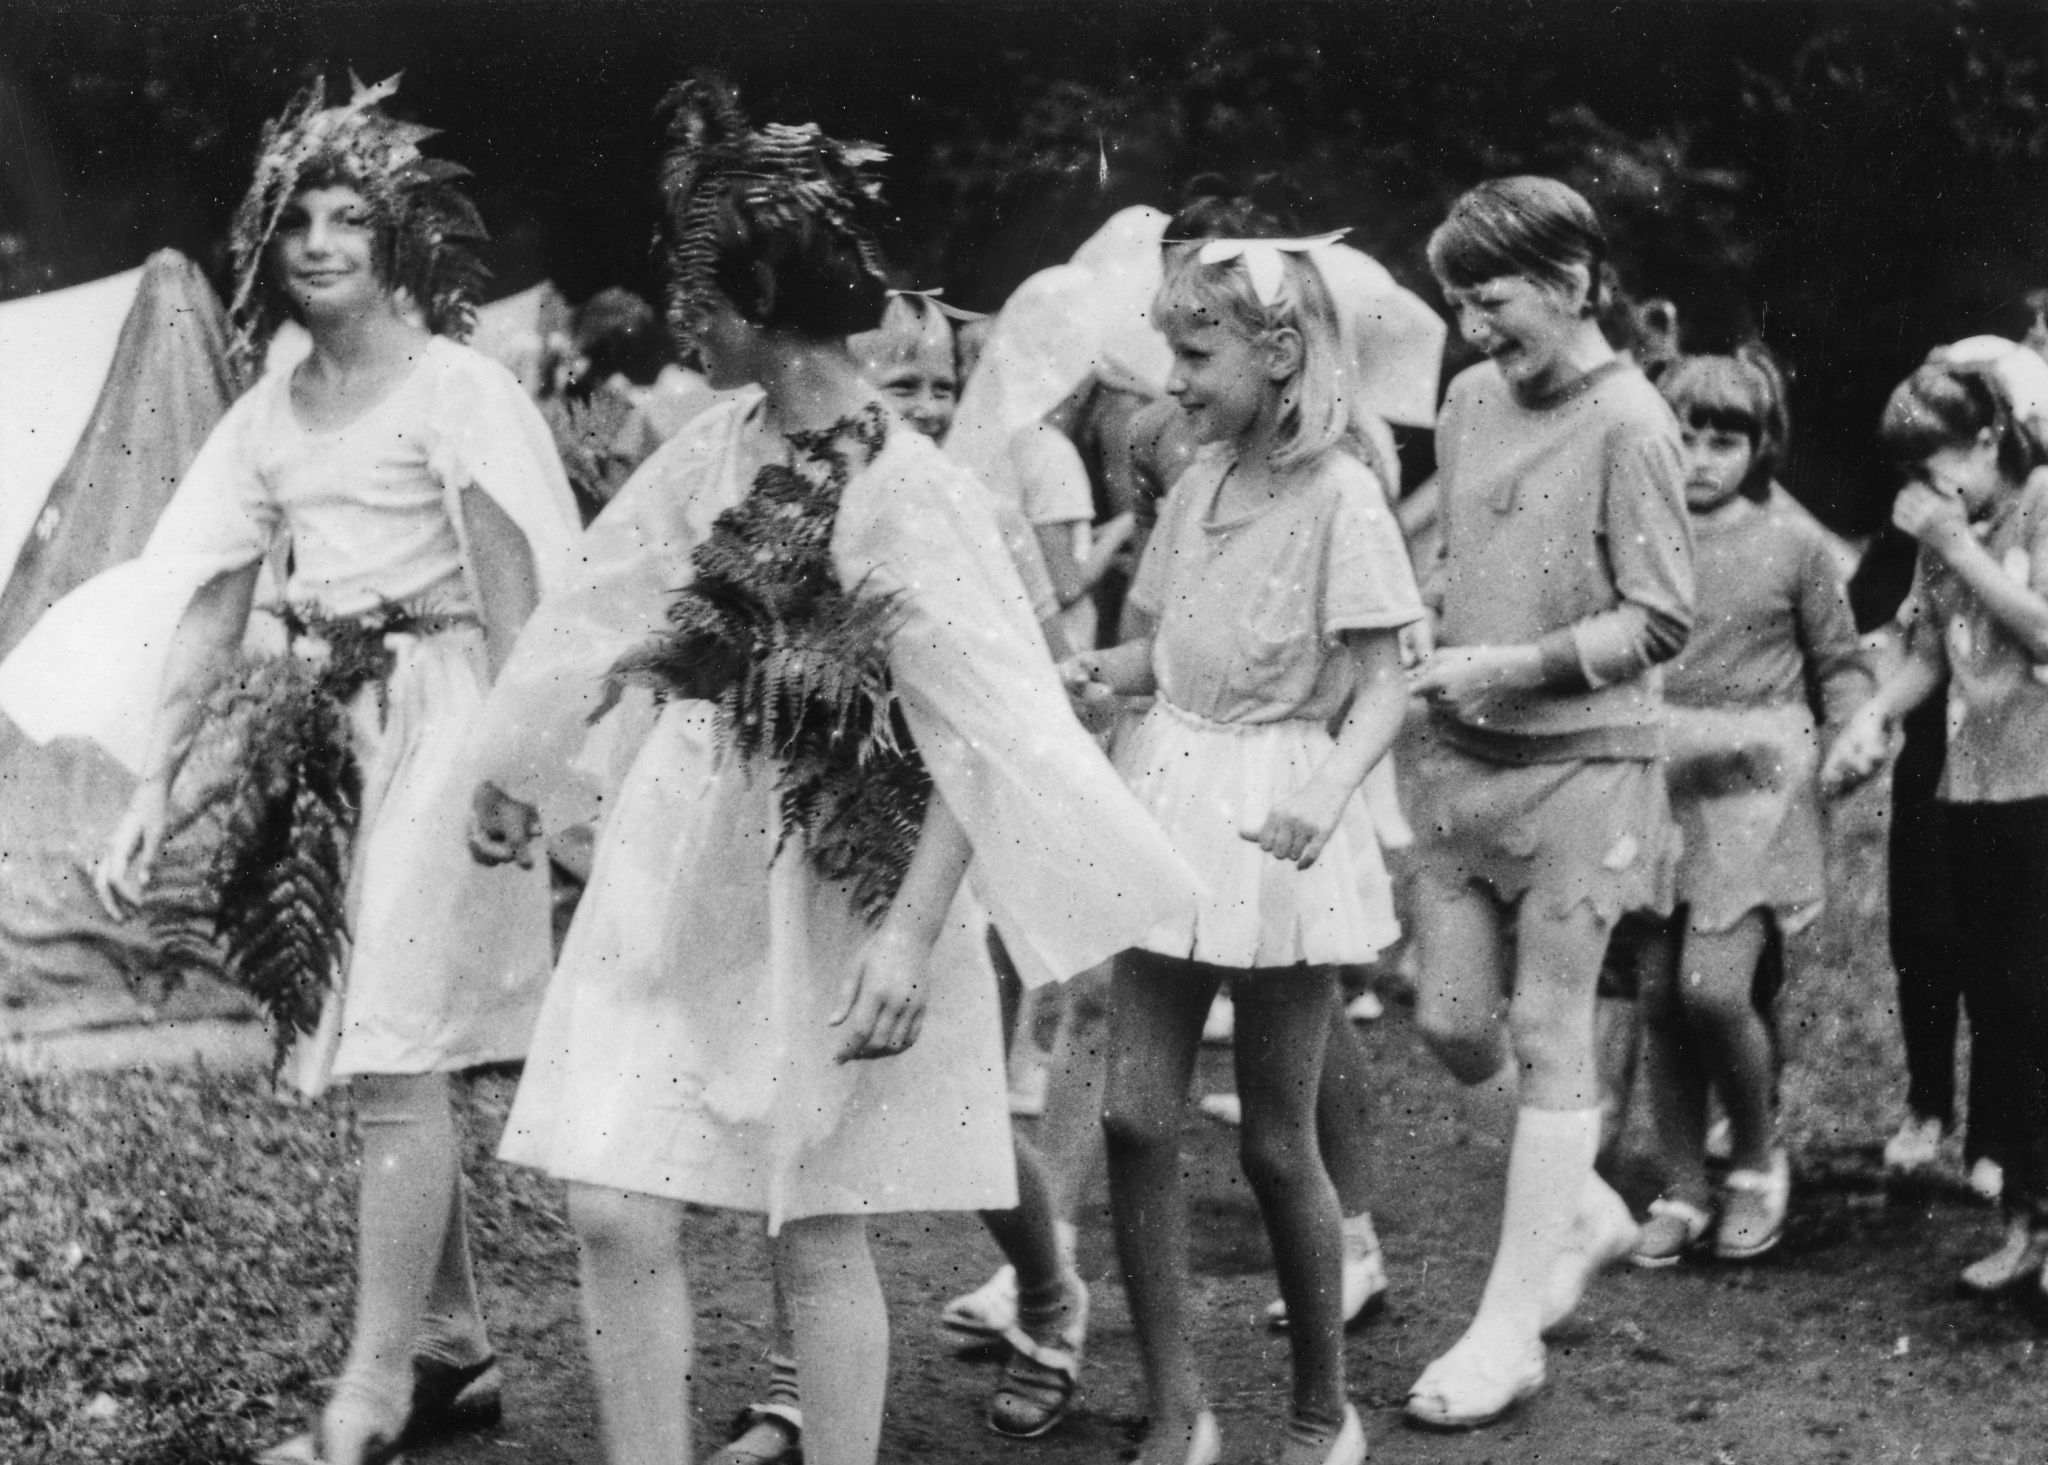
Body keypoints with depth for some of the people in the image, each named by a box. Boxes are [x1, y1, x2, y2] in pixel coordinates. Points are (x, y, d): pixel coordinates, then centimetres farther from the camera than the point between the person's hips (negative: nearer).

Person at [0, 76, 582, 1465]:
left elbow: (514, 597, -14)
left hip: (438, 720, -7)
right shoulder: (272, 411, 11)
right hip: (333, 730, 7)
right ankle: (455, 1353, 24)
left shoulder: (454, 388, -8)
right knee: (389, 1063, 12)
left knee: (394, 1061, -9)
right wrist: (153, 791, 8)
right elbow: (211, 607, 11)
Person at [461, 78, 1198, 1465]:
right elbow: (619, 600, 15)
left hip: (827, 893, -5)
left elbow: (983, 740, -20)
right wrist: (521, 773, 22)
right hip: (683, 869, 6)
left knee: (818, 1242, 6)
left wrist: (910, 934, -25)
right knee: (617, 1216, 0)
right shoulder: (725, 445, 0)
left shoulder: (903, 491, -20)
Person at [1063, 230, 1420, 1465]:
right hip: (1171, 803, 6)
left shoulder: (1339, 496, -11)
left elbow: (1381, 686, -12)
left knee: (1278, 1141, 3)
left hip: (1279, 817, -6)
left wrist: (1328, 794, -28)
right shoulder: (1200, 486, 9)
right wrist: (1099, 670, -4)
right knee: (1137, 1115, -1)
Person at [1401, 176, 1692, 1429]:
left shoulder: (1627, 424, -12)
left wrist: (1509, 668, -21)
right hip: (1466, 757, 7)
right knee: (1453, 1020, 8)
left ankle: (1510, 1330, 5)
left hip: (1582, 762, -7)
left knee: (1551, 1034, 0)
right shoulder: (1472, 400, 7)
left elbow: (1661, 619, -14)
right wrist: (1431, 656, 5)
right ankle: (1586, 1210, 33)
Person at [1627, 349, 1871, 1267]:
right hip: (1652, 779, 3)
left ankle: (1759, 1164, 12)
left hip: (1753, 785, -3)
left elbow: (1839, 664, 7)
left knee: (1713, 988, -14)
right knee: (1658, 996, 3)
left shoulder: (1791, 541, -1)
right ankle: (1681, 1192, 18)